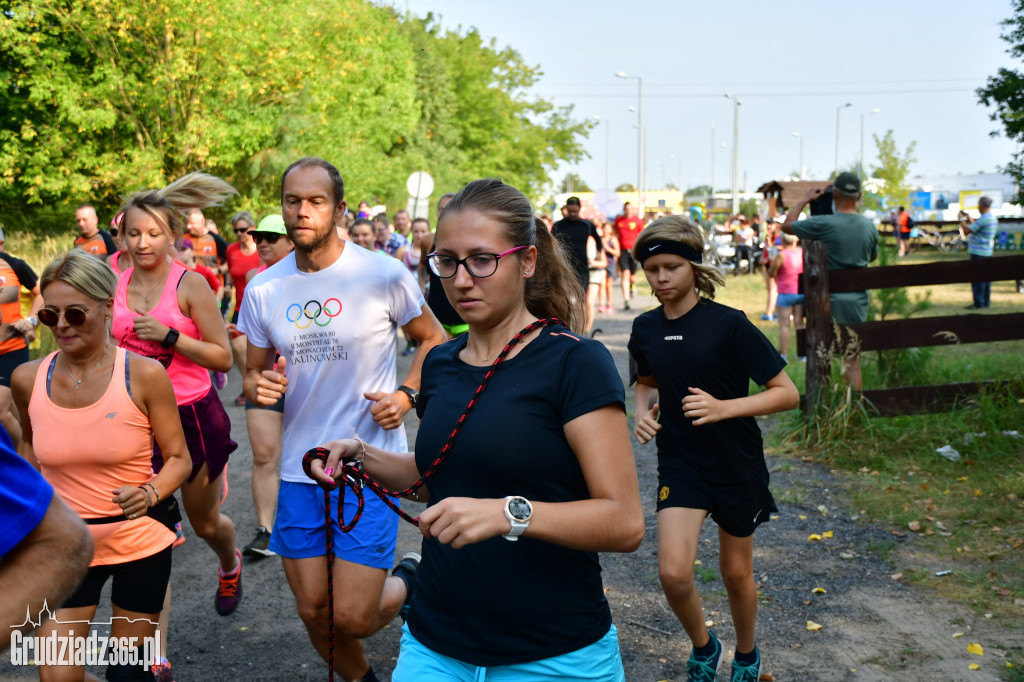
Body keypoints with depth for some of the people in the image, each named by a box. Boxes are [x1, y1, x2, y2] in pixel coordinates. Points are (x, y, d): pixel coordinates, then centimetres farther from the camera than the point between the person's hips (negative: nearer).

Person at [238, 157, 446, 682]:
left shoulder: (384, 275, -8)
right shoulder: (263, 290, 1)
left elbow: (433, 339, 5)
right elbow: (253, 371, 13)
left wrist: (407, 394, -11)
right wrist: (258, 387, -11)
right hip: (299, 468, 4)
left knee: (352, 618, -6)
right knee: (313, 612, 11)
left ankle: (408, 587, 28)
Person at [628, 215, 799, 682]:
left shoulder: (729, 324, -16)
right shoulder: (645, 329, -2)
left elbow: (787, 393, -15)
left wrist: (723, 408, -27)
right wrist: (643, 411, -4)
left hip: (737, 465, -2)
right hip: (680, 463, 3)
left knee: (736, 573, 13)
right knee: (673, 573, -12)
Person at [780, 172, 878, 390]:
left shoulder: (823, 224, -13)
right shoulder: (869, 227, 3)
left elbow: (787, 225, 0)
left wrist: (805, 199, 11)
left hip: (829, 300, -4)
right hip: (858, 300, 4)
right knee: (853, 362, 9)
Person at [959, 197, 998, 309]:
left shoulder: (983, 219, -19)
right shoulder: (993, 218, 12)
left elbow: (966, 231, -18)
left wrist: (962, 219, -5)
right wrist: (969, 220, 25)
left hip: (978, 252, -10)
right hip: (987, 252, 10)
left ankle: (978, 303, -3)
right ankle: (986, 302, 18)